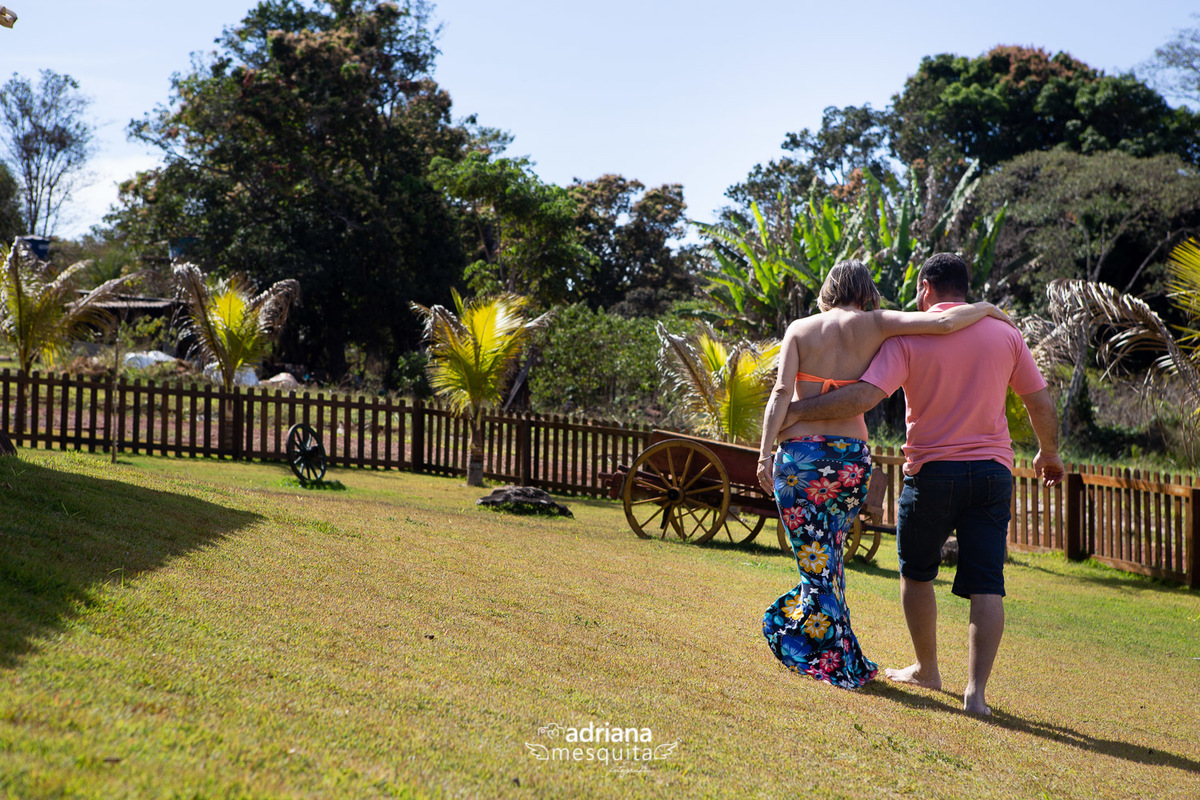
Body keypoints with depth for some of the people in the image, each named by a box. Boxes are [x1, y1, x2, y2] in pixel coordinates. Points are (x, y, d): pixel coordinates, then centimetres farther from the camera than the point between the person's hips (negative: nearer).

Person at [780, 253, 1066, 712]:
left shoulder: (909, 337, -7)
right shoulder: (1005, 335, 5)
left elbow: (863, 397, -18)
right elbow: (1041, 404, 10)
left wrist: (796, 411, -10)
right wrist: (1049, 452, 27)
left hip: (933, 471, -2)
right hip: (992, 471, 3)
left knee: (916, 572, 19)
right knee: (986, 585, 0)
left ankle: (926, 669, 29)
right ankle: (976, 688, -9)